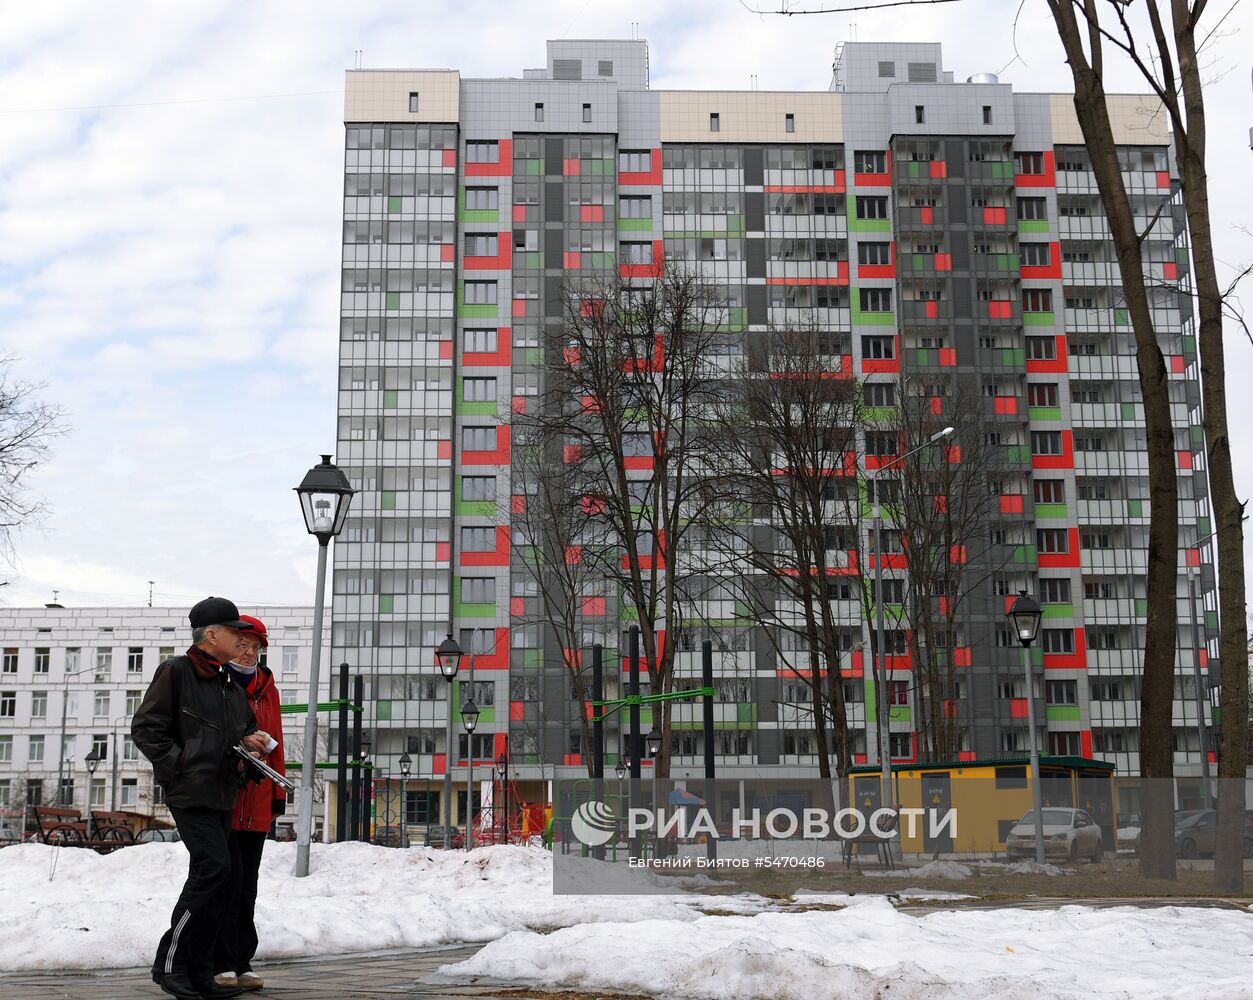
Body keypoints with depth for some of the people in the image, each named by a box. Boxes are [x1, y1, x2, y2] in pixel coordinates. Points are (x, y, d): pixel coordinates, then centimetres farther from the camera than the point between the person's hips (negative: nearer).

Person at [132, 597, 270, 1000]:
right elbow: (146, 728, -8)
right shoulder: (176, 672, -5)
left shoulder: (232, 686, 19)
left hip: (222, 793, 8)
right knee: (214, 866, -18)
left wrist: (249, 741, 7)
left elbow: (243, 728, 31)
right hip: (189, 790, -8)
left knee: (212, 877, 8)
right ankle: (170, 962, -7)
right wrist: (178, 766, -14)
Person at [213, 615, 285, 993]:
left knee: (247, 886, 9)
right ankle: (222, 963, 0)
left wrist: (278, 792, 12)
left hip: (257, 803, 5)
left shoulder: (267, 689, 15)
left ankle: (243, 963, 13)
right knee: (229, 878, -7)